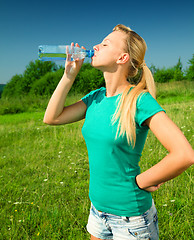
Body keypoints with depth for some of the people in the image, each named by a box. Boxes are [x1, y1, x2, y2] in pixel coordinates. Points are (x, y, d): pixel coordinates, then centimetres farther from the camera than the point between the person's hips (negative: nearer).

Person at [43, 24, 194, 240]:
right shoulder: (96, 97, 1)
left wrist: (140, 182, -15)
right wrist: (69, 74, -5)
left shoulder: (139, 101, -20)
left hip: (130, 214, -6)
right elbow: (52, 117, 0)